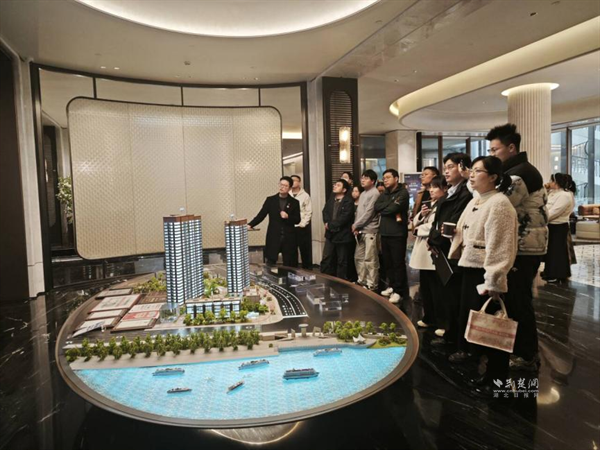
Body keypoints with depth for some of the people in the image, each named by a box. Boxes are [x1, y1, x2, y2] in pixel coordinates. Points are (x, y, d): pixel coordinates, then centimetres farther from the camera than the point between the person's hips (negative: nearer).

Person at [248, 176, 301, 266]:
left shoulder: (294, 202, 5)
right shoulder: (270, 200, 5)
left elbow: (297, 220, 3)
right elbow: (261, 215, 0)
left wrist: (288, 217, -16)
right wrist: (250, 225, -12)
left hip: (289, 238, 1)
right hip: (274, 237, 0)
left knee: (289, 264, 5)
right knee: (270, 264, -1)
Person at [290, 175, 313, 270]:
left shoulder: (305, 195, -1)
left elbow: (309, 212, -4)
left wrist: (302, 224, -11)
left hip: (302, 228, -3)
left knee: (305, 250, 3)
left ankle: (307, 270, 14)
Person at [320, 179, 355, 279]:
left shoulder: (348, 202, -12)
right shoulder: (331, 199, 11)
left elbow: (343, 218, -20)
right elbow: (325, 212, 6)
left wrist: (330, 225, -14)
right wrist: (327, 223, -12)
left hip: (342, 235, -6)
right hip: (330, 234, 6)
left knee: (342, 261, 7)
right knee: (326, 259, 9)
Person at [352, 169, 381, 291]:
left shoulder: (374, 193, -10)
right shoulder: (363, 194, 17)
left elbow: (368, 213, -15)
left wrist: (355, 225, -9)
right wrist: (355, 226, 2)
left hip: (370, 231, -9)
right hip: (360, 231, 9)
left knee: (369, 259, -5)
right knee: (358, 257, 13)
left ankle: (371, 284, 4)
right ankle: (362, 281, 25)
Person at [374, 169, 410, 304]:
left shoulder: (403, 192, -6)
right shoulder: (384, 194, 16)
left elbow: (394, 208, -19)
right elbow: (376, 207, -1)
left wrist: (382, 211, -2)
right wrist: (391, 203, -11)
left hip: (398, 233, -7)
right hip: (385, 233, 7)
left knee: (398, 263, -1)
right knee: (387, 262, 13)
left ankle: (399, 291, 6)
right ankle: (392, 286, 26)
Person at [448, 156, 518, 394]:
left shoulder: (499, 203, -15)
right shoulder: (474, 202, 13)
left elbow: (500, 247, -20)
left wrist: (492, 282, -21)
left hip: (486, 274, -9)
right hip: (470, 269, 9)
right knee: (468, 323, 15)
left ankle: (497, 378, 21)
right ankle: (488, 370, 33)